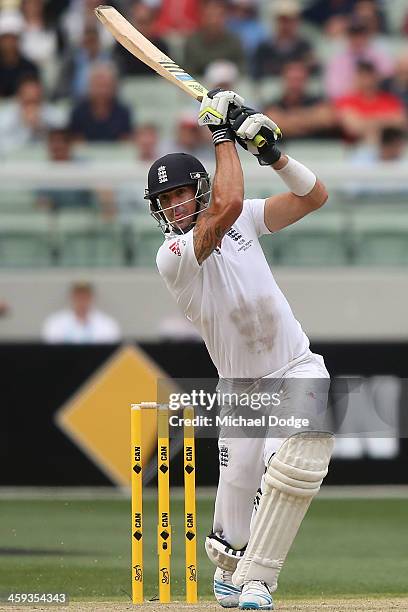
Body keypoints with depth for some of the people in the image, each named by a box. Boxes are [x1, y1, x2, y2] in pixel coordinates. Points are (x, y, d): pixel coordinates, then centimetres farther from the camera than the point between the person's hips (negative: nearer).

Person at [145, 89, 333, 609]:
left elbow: (314, 196, 2)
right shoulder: (171, 256, -16)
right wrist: (223, 136, -22)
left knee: (296, 463, -24)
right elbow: (227, 205, -31)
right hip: (240, 387, -2)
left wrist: (271, 154, -13)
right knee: (237, 488, -2)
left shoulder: (243, 220, 1)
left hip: (298, 371, 2)